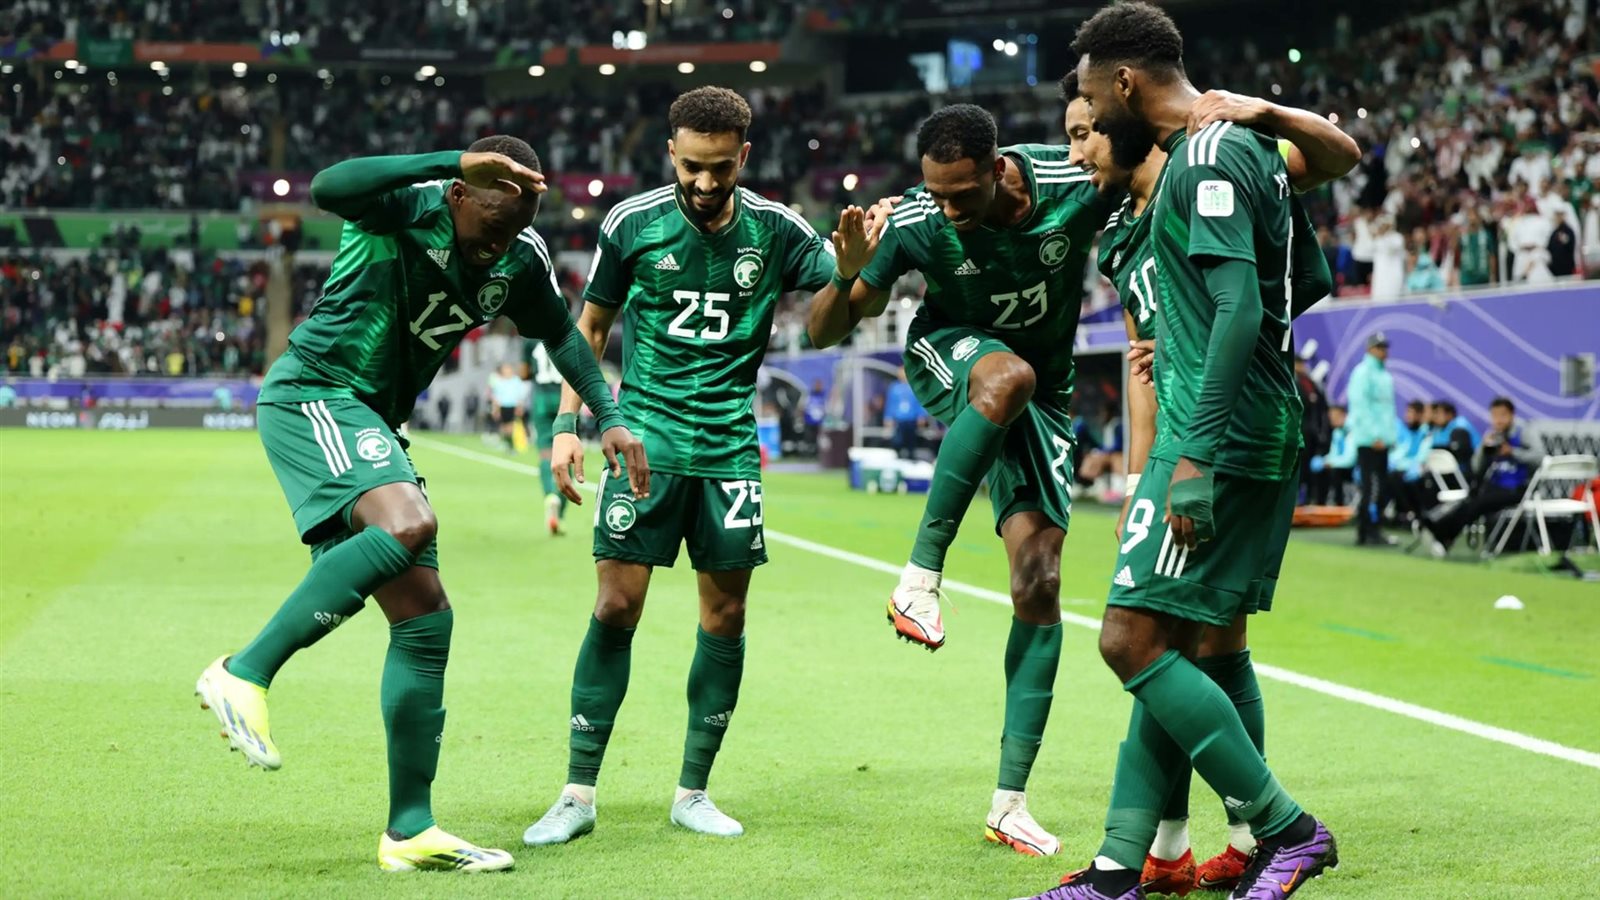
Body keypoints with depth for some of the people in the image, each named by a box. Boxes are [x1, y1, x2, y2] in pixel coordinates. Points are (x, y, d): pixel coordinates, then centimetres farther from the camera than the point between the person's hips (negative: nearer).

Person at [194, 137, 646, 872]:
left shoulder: (521, 260, 4)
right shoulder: (408, 209, -17)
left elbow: (559, 333, 23)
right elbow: (327, 188, -39)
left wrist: (609, 418, 15)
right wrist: (455, 162, -42)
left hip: (370, 425, 8)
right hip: (312, 394, -8)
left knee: (424, 618, 2)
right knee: (407, 524, -35)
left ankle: (410, 830, 7)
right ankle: (244, 674, -28)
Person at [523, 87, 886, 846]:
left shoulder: (774, 231, -1)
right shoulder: (631, 224, -4)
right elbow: (591, 327, 7)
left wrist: (849, 268, -27)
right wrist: (567, 425, -1)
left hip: (729, 445, 2)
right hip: (646, 437, -2)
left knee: (725, 616, 3)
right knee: (616, 607, -8)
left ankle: (693, 792, 15)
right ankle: (579, 794, 0)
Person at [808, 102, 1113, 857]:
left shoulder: (1077, 186, -25)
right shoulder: (915, 223, -24)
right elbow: (825, 332, -18)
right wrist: (847, 274, -37)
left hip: (1042, 397, 2)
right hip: (950, 357, -2)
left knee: (1039, 584, -8)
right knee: (1010, 375, -40)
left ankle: (1009, 802, -2)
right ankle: (921, 574, -29)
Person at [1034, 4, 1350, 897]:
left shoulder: (1208, 157, -13)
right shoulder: (1247, 147, 18)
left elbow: (1239, 310, -23)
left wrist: (1196, 457, -27)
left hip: (1220, 436, -10)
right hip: (1262, 437, 10)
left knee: (1132, 641, -9)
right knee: (1164, 648, 10)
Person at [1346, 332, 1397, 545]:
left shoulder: (1384, 375, 19)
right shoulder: (1363, 373, -9)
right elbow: (1361, 406, -15)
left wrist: (1391, 435, 14)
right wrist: (1375, 436, -18)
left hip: (1382, 441, 9)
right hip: (1369, 440, -9)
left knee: (1377, 488, 8)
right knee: (1372, 488, -10)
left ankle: (1368, 532, 12)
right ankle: (1369, 533, -10)